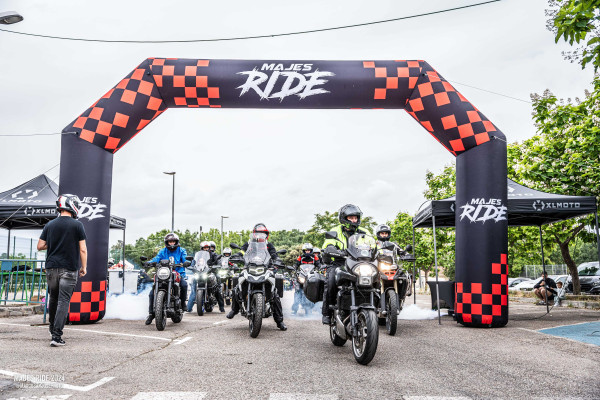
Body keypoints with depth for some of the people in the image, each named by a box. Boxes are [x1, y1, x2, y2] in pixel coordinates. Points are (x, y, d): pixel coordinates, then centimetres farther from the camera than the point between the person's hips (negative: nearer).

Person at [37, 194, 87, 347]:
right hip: (69, 269, -4)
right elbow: (83, 249, -6)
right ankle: (56, 336, -9)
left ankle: (53, 328, 35)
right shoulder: (77, 225, -6)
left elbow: (40, 246, 7)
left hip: (51, 267, 4)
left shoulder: (50, 225, 5)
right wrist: (84, 267, 4)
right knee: (63, 301, -4)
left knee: (53, 299, 19)